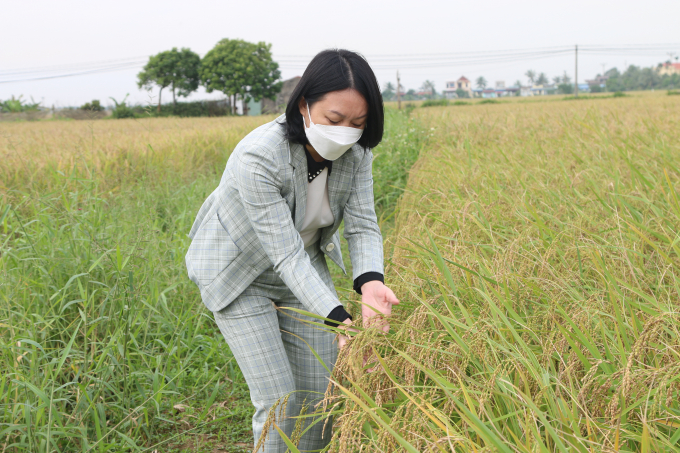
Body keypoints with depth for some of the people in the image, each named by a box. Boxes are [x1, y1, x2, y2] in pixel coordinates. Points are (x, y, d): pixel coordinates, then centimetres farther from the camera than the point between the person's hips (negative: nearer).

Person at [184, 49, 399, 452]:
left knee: (322, 391, 7)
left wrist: (370, 282, -39)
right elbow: (287, 254, -37)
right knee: (279, 400, -7)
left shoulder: (355, 151, -18)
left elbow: (363, 226, -18)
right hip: (241, 274, -5)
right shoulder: (258, 158, -36)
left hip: (307, 264, 5)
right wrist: (339, 320, -46)